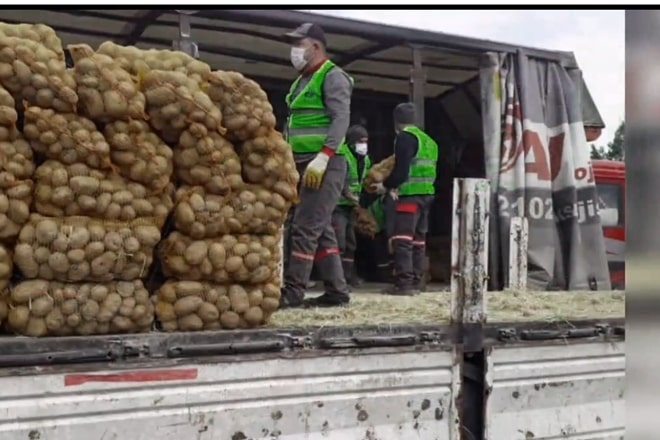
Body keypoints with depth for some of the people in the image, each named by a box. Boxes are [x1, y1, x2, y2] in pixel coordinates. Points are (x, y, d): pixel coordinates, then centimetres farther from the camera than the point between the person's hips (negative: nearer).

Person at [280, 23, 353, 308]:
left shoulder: (332, 77, -4)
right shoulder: (301, 81, 22)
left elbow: (342, 119, -16)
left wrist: (322, 157, -25)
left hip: (324, 165, -9)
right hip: (302, 166, 9)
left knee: (305, 228, -12)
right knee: (320, 230, 8)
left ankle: (293, 292, -10)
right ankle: (337, 292, 12)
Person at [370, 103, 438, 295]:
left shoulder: (404, 137, -6)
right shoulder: (428, 140, 22)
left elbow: (401, 169, -15)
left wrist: (386, 186, 1)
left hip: (411, 195, -9)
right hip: (427, 193, 9)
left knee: (402, 239, -11)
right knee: (418, 240, 11)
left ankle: (404, 283, -17)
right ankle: (415, 283, 12)